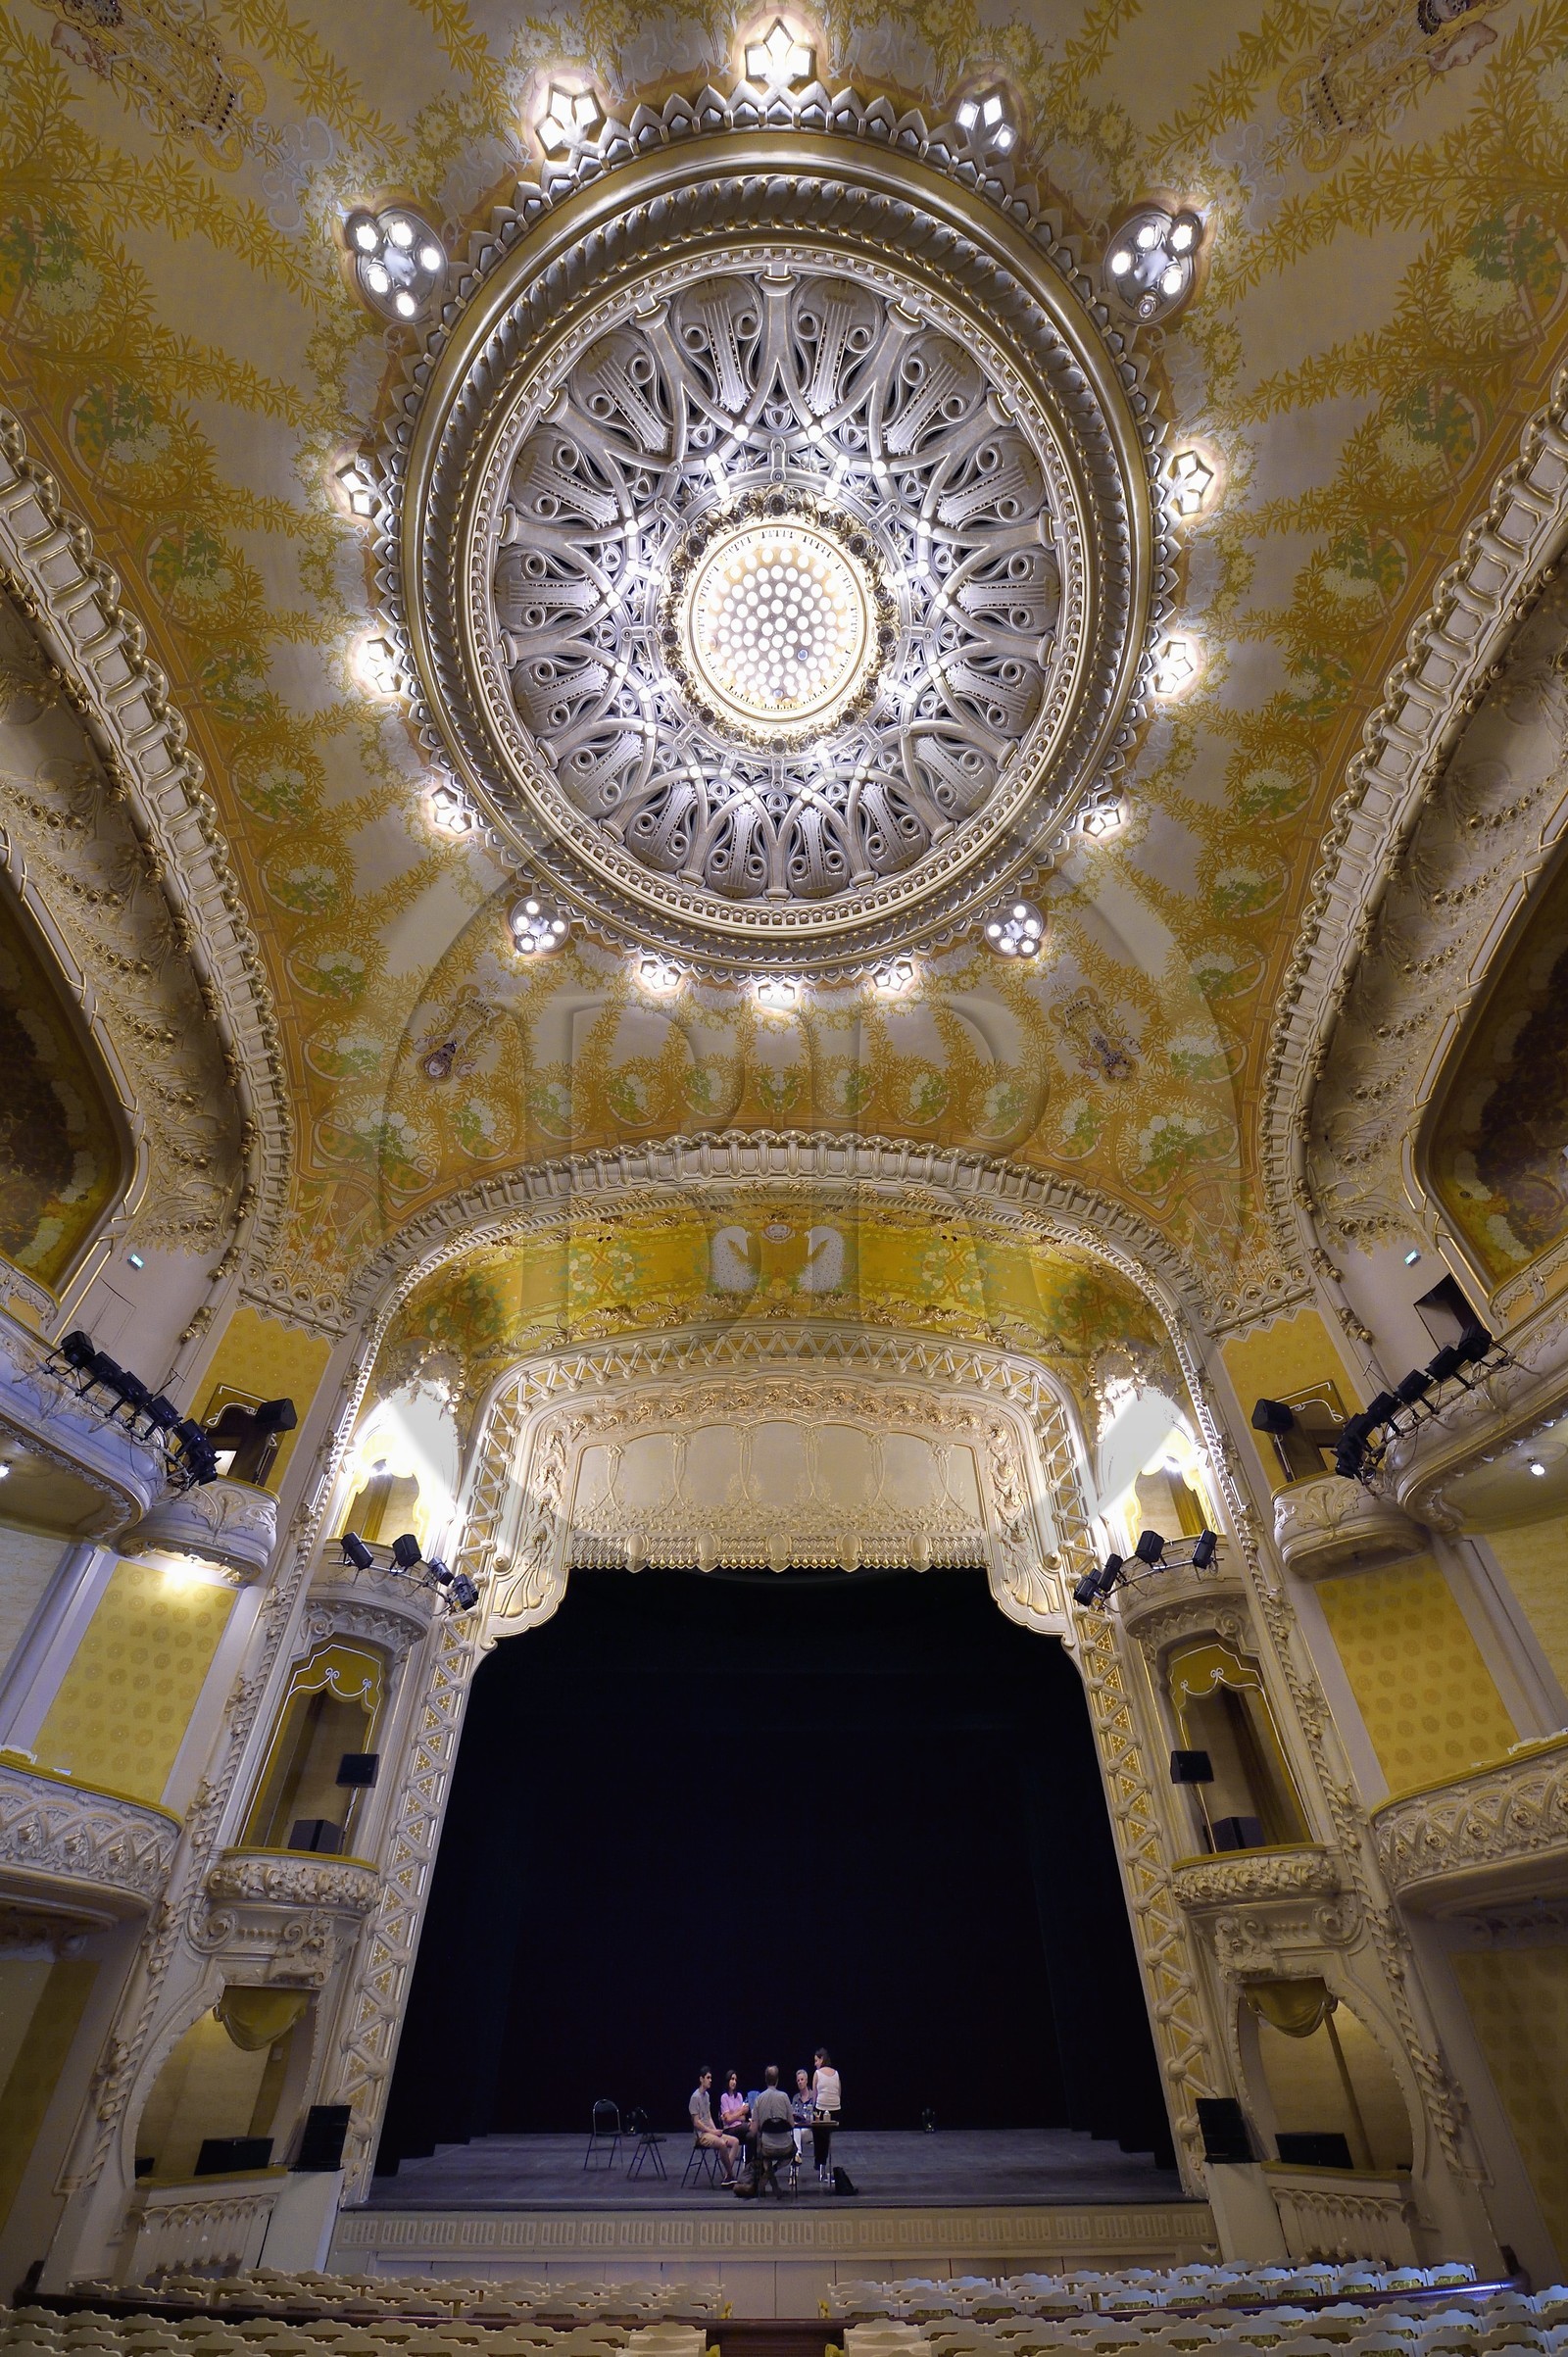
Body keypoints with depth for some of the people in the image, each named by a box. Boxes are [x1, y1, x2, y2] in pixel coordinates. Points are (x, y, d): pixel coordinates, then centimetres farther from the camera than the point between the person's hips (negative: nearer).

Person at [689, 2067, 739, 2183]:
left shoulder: (707, 2095, 14)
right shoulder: (695, 2097, -14)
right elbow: (696, 2122, -16)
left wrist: (716, 2130, 1)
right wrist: (712, 2131, -15)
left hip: (710, 2132, 8)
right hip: (701, 2134, -8)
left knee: (735, 2141, -9)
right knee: (722, 2143, -32)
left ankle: (727, 2177, -10)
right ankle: (731, 2176, -15)